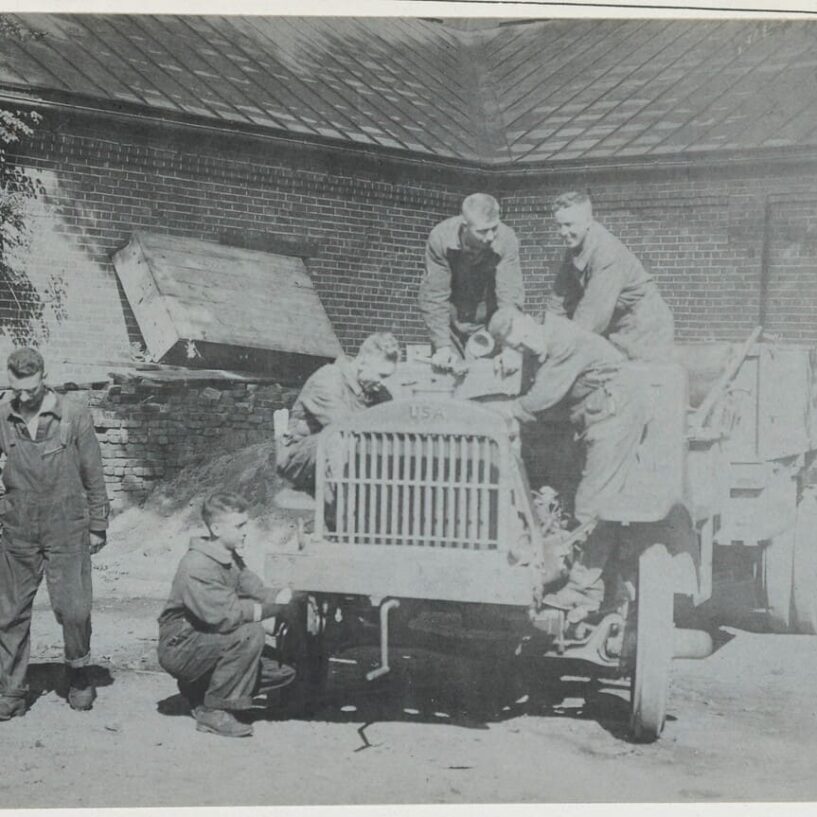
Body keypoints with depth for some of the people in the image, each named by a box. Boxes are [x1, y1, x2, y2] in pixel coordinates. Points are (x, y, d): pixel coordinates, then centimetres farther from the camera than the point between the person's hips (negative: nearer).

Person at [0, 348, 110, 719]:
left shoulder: (75, 416, -6)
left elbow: (93, 475, 1)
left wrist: (98, 526, 4)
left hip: (67, 530, -2)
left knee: (73, 609, -3)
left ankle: (79, 675, 22)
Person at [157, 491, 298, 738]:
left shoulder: (231, 558, 8)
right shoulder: (197, 566, -24)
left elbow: (255, 590, 3)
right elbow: (223, 616, -31)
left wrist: (280, 596, -17)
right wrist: (270, 610, -25)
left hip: (208, 640, 10)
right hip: (180, 648, -10)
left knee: (282, 670, 6)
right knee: (250, 634, -31)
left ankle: (200, 690, 15)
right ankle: (213, 712, -18)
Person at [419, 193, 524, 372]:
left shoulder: (506, 239, -22)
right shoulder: (441, 238, -22)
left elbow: (510, 296, -24)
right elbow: (433, 296, -19)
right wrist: (442, 346, -26)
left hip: (489, 324, 0)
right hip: (451, 326, 0)